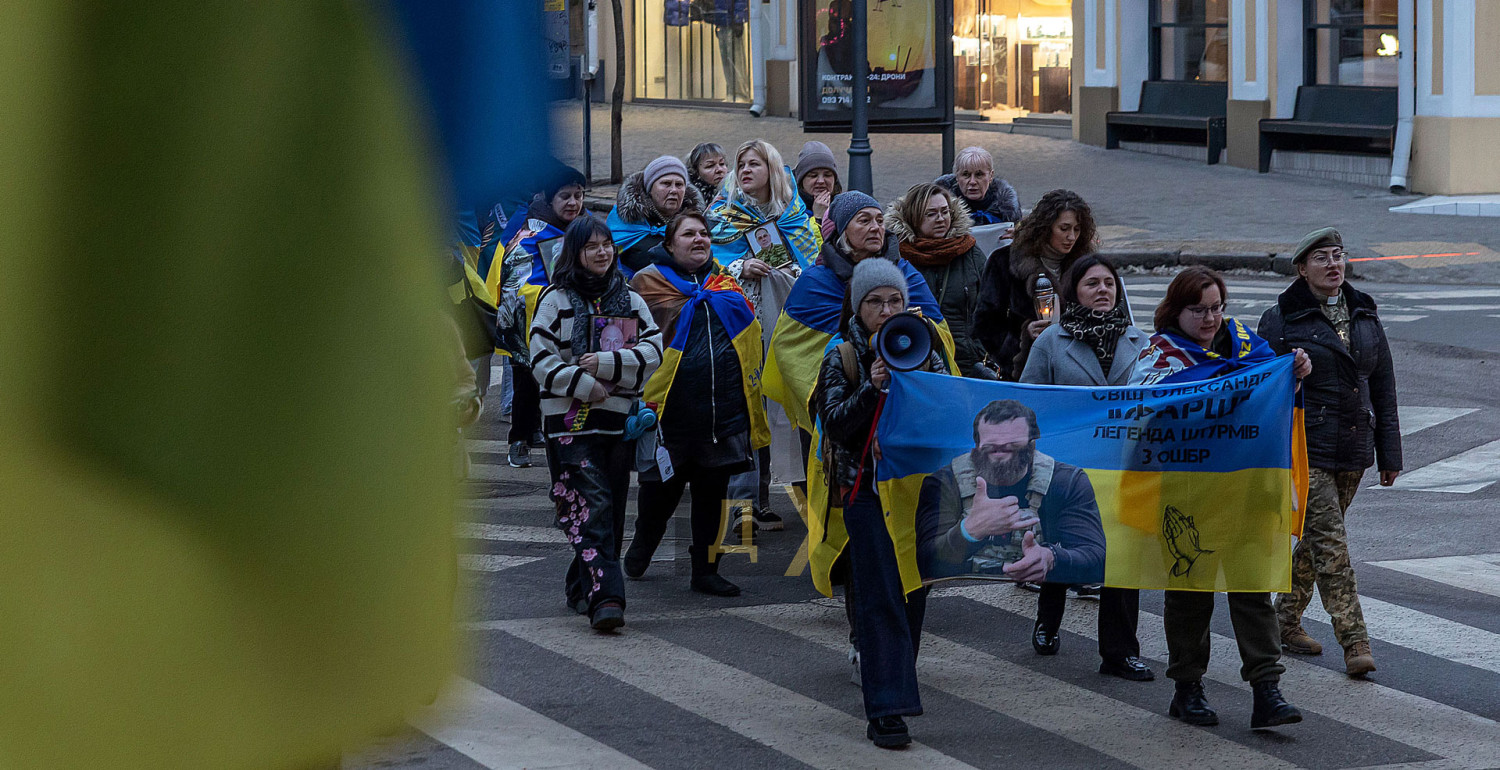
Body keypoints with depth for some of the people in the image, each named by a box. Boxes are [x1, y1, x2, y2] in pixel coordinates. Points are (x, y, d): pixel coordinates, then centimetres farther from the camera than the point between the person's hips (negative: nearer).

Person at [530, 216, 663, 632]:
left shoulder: (630, 301, 13)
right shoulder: (555, 300, 3)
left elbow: (653, 351, 1)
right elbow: (543, 360, -4)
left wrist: (606, 364, -12)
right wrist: (585, 385, -15)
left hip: (619, 420, 4)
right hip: (571, 421, -4)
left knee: (610, 511, 7)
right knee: (593, 506, -15)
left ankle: (582, 589, 21)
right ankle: (604, 598, -24)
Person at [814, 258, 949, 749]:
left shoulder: (924, 349, 7)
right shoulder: (842, 357, 0)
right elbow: (835, 424, -11)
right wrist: (871, 387, -24)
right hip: (866, 488, -3)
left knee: (913, 589, 10)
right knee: (880, 595, -10)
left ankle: (895, 685, 31)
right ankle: (885, 709, -14)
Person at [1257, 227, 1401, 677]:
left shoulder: (1365, 317, 11)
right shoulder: (1281, 320, -5)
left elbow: (1383, 387, 14)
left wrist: (1389, 454, 11)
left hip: (1353, 451, 5)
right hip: (1306, 450, -5)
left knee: (1317, 539, 13)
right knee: (1330, 542, -11)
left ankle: (1286, 622, 28)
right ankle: (1354, 643, -13)